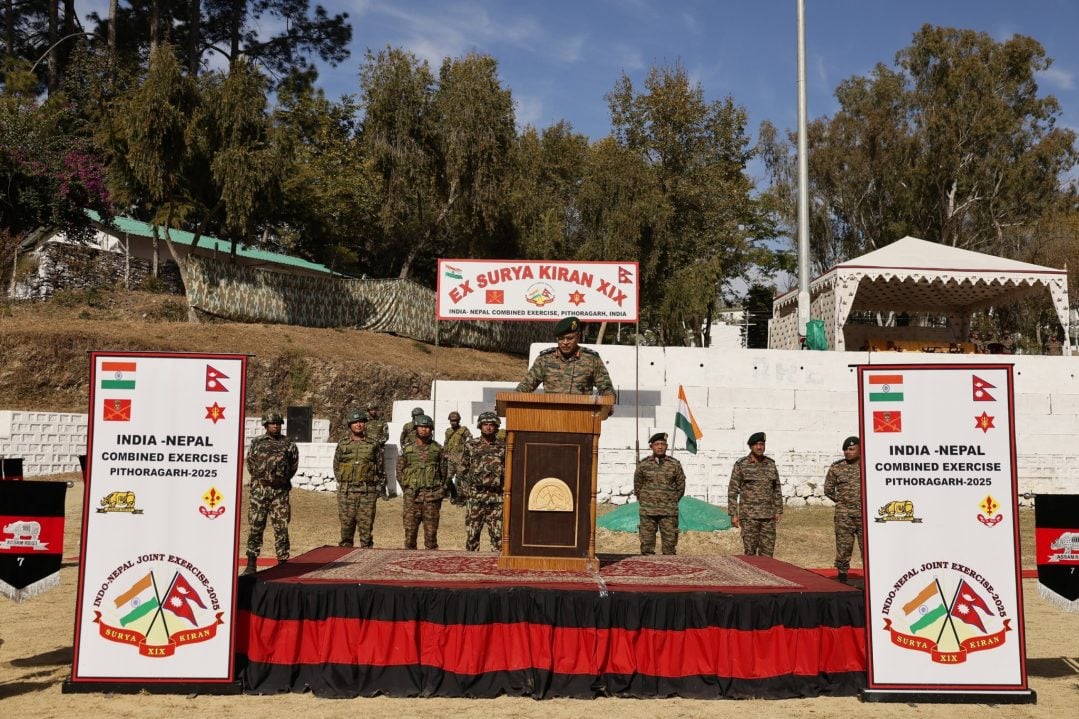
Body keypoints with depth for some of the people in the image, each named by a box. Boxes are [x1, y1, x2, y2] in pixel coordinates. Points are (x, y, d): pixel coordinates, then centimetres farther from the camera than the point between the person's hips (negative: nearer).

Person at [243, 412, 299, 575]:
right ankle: (251, 564, 5)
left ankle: (283, 563, 7)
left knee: (281, 528, 0)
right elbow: (250, 463, 16)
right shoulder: (256, 443, 7)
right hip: (259, 490, 0)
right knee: (255, 527, 0)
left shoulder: (288, 444, 6)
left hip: (280, 491, 0)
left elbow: (294, 465, 16)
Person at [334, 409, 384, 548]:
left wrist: (378, 486, 4)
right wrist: (342, 483, 7)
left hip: (367, 491, -1)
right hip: (346, 491, 1)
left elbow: (380, 468, 10)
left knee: (366, 526, 1)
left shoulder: (373, 444, 6)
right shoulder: (342, 444, 7)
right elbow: (336, 466, 15)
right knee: (346, 525, 4)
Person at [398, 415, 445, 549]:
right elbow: (399, 472, 11)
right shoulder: (407, 450, 6)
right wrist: (408, 490, 8)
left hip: (432, 498, 0)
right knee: (410, 532, 1)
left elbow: (444, 472, 8)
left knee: (431, 533, 2)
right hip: (412, 498, 1)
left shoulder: (438, 449, 5)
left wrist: (439, 490, 5)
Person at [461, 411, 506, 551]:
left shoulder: (503, 447, 5)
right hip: (476, 496, 0)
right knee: (472, 532, 2)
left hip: (497, 497, 0)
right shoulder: (471, 445, 5)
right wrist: (474, 479, 5)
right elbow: (463, 469, 12)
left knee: (498, 534, 3)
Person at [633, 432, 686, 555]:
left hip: (669, 512, 0)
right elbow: (637, 486, 12)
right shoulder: (643, 464, 4)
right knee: (647, 544, 3)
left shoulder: (675, 464, 3)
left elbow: (681, 486, 9)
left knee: (670, 544, 0)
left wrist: (671, 502, 6)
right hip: (647, 512, 1)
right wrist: (644, 502, 7)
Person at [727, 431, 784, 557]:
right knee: (750, 551, 0)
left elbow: (777, 489, 15)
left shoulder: (770, 464, 8)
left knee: (768, 551, 4)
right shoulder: (741, 465, -4)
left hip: (768, 516, 3)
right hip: (749, 515, -3)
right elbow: (732, 490, -4)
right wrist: (733, 514, -8)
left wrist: (779, 510, 10)